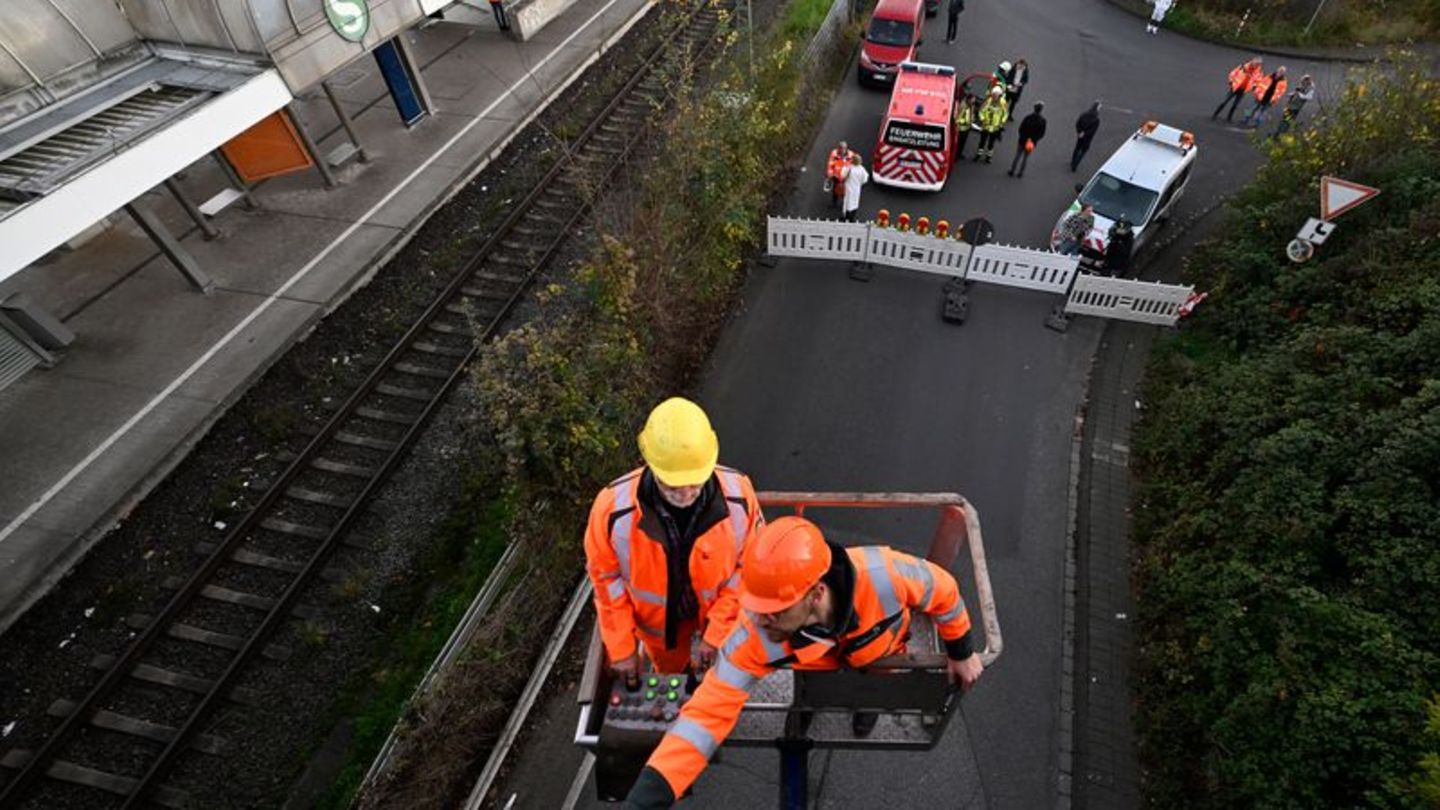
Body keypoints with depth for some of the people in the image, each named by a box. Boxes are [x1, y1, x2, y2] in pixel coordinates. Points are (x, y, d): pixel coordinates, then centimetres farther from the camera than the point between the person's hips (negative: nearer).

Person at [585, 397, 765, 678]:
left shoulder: (738, 495, -33)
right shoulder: (613, 507, -34)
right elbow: (606, 578, -16)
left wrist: (716, 634, -18)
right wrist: (621, 648, -8)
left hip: (719, 615, 1)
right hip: (657, 620, 0)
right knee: (669, 675, 31)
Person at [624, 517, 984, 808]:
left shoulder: (882, 574, -49)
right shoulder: (754, 638, -46)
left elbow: (941, 590, -27)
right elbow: (706, 715, -42)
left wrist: (961, 651, -9)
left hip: (882, 648, 1)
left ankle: (867, 701, 63)